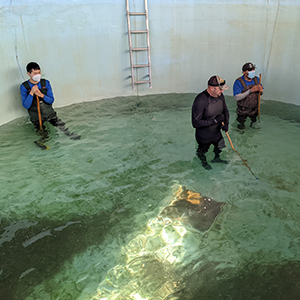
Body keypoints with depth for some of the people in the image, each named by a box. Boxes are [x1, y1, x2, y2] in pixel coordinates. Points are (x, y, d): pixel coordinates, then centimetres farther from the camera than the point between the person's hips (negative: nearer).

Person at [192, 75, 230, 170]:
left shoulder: (220, 96, -12)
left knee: (220, 146, 27)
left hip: (217, 132, 6)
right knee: (203, 150, 22)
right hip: (204, 136, -6)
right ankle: (204, 162, 56)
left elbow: (225, 110, 8)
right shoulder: (200, 101, -35)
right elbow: (196, 123, -33)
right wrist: (214, 121, -31)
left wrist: (226, 122, -10)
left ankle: (216, 158, 60)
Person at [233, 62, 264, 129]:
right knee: (241, 126, 18)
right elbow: (237, 98, -30)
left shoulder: (256, 79, -6)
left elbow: (262, 92, 4)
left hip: (254, 109, 4)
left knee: (253, 121, 26)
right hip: (243, 111, -4)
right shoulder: (238, 82, -22)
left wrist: (261, 90, -22)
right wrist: (251, 90, -35)